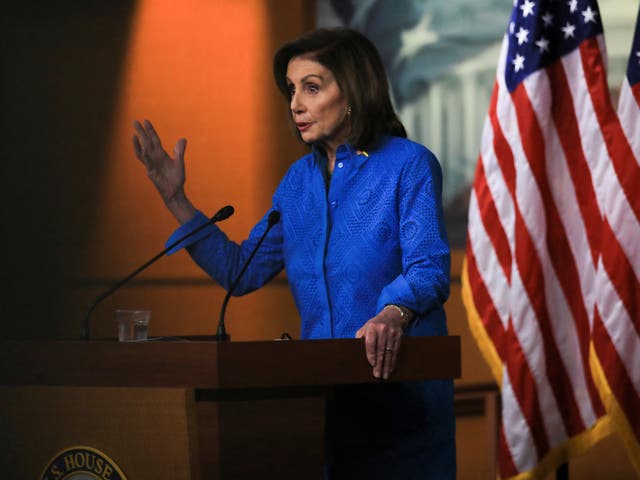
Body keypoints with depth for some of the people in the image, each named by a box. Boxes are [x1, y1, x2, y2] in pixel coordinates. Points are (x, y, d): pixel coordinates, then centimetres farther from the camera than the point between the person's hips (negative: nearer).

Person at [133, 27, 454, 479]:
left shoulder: (410, 164, -9)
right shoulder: (300, 178, 11)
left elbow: (429, 268, -21)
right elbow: (241, 271, 14)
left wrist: (393, 315, -43)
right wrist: (175, 199, 7)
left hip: (402, 387, -6)